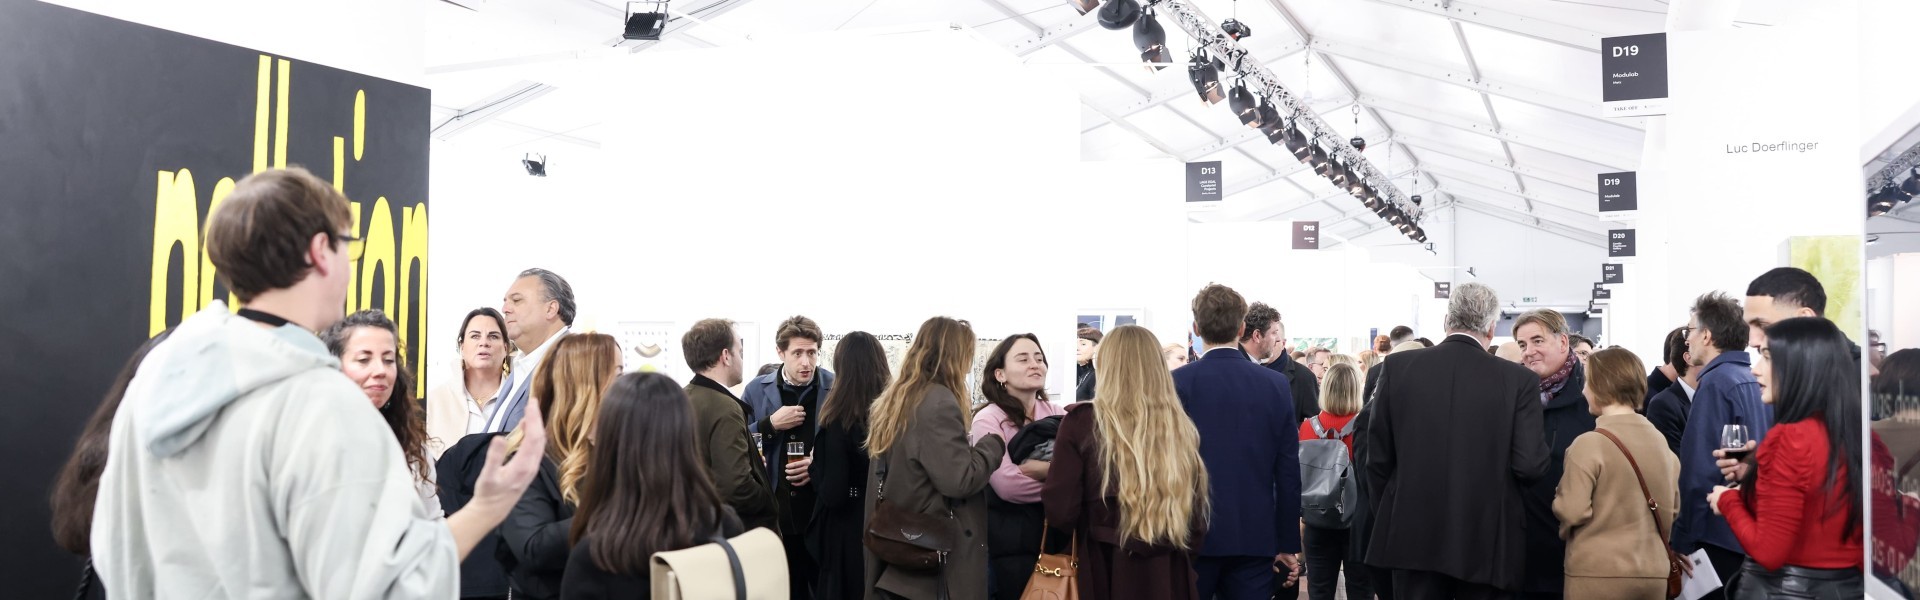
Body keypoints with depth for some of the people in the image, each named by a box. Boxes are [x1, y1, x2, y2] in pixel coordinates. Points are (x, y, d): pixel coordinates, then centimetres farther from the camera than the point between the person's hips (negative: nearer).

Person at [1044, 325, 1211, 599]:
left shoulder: (1083, 421, -9)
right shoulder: (1181, 428, 0)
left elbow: (1061, 512, -11)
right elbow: (1196, 520, 4)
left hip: (1106, 571, -3)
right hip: (1171, 575, 3)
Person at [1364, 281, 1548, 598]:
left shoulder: (1397, 366, -3)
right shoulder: (1520, 379, -7)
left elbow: (1377, 455, 0)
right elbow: (1530, 465, -11)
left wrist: (1387, 518, 13)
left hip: (1413, 534, 1)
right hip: (1487, 541, -1)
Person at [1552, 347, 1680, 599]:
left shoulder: (1588, 444, -15)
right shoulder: (1660, 441, 5)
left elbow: (1572, 511, -17)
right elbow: (1673, 507, 14)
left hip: (1598, 573, -5)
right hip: (1653, 572, 6)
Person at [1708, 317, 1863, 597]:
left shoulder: (1790, 438, -20)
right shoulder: (1863, 435, 0)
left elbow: (1769, 552, -20)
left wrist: (1727, 499, -5)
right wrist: (1755, 475, 10)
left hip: (1783, 589, -6)